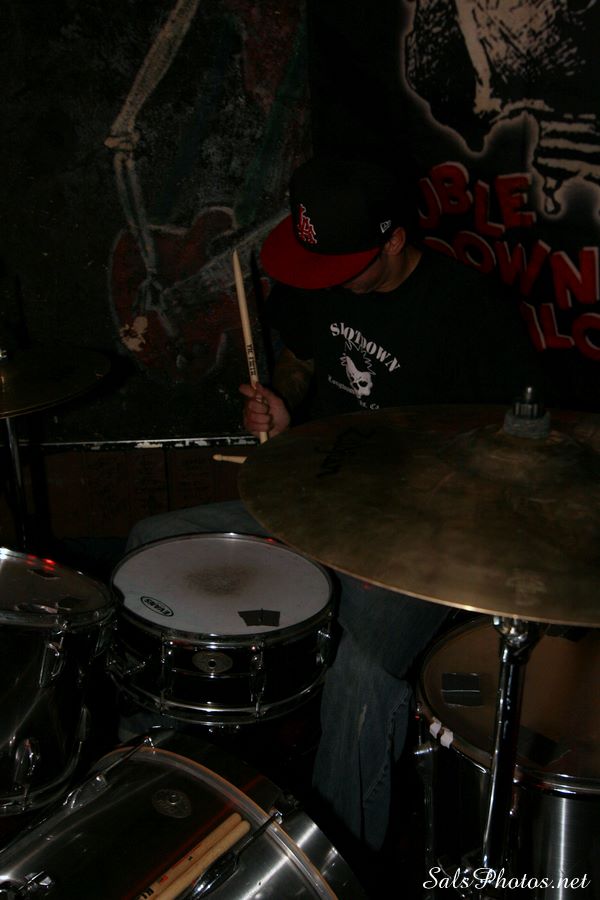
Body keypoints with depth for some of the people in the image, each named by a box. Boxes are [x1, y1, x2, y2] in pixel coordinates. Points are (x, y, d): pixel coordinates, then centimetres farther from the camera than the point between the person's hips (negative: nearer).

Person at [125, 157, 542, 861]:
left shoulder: (469, 313, -19)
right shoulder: (316, 283, -1)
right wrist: (281, 408, -5)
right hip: (315, 494, 7)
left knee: (362, 675, -35)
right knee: (153, 542, 2)